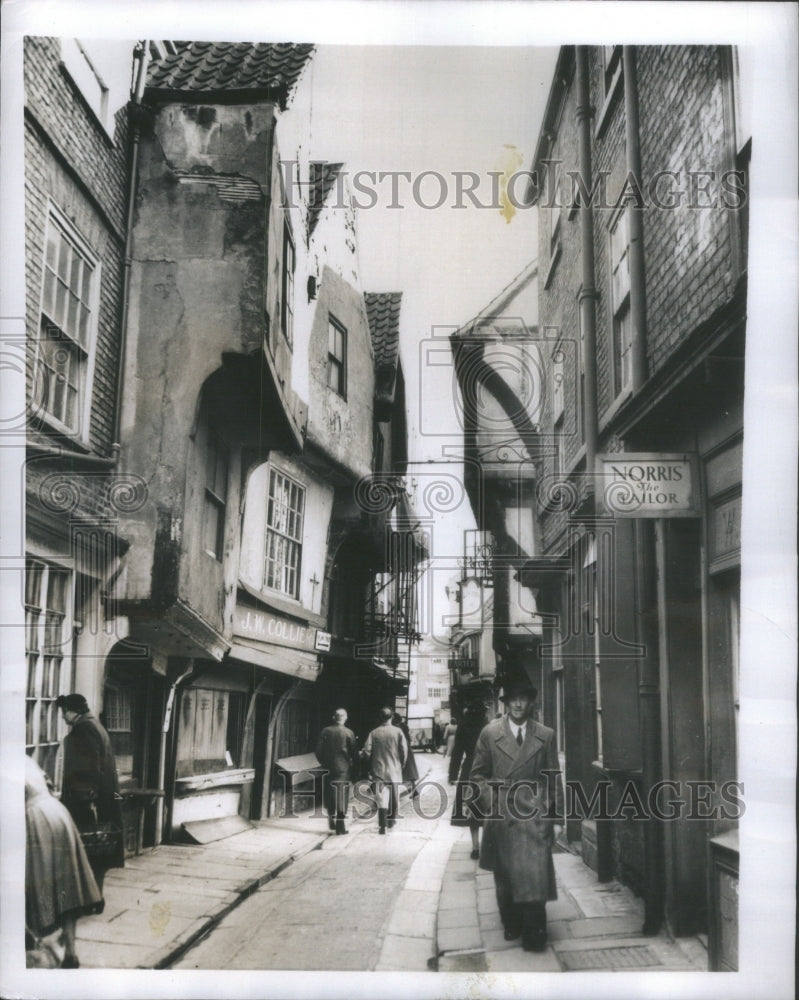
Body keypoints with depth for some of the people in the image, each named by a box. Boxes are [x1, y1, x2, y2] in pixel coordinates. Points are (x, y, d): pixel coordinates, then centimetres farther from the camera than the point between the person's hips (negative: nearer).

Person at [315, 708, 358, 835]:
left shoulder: (325, 731, 0)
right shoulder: (348, 733, -7)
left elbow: (318, 749, 1)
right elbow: (354, 752, -5)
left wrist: (323, 763, 13)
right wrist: (352, 763, 11)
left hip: (329, 768, 2)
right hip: (344, 768, -2)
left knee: (329, 796, 16)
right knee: (342, 796, 1)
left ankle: (331, 820, 19)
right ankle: (340, 826, -1)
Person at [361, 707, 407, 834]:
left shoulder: (374, 733, -3)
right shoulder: (398, 732, -4)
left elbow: (367, 752, -6)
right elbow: (404, 751, -6)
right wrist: (401, 763, 11)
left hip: (378, 770, -1)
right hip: (394, 770, 1)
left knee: (382, 798, -3)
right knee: (394, 796, 18)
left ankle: (382, 825, -11)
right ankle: (392, 819, 31)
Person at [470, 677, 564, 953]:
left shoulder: (545, 736, 6)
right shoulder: (490, 733, 4)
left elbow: (554, 779, 9)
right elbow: (478, 773, 10)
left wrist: (557, 818, 6)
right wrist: (490, 797, -7)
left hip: (535, 816, -1)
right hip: (501, 817, 1)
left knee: (534, 875, -8)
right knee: (505, 878, 9)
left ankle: (534, 935, 1)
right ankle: (512, 926, 25)